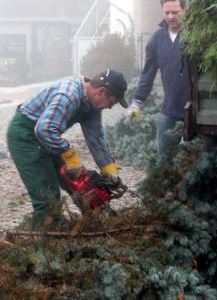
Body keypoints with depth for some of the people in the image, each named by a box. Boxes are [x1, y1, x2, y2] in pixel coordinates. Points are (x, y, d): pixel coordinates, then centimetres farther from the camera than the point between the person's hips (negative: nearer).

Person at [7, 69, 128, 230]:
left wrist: (110, 170, 2)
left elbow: (96, 137, 5)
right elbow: (45, 129, -41)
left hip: (43, 133, 10)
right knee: (48, 198, -13)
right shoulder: (68, 95, -31)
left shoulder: (92, 102, -1)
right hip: (24, 134, -10)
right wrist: (71, 155, -33)